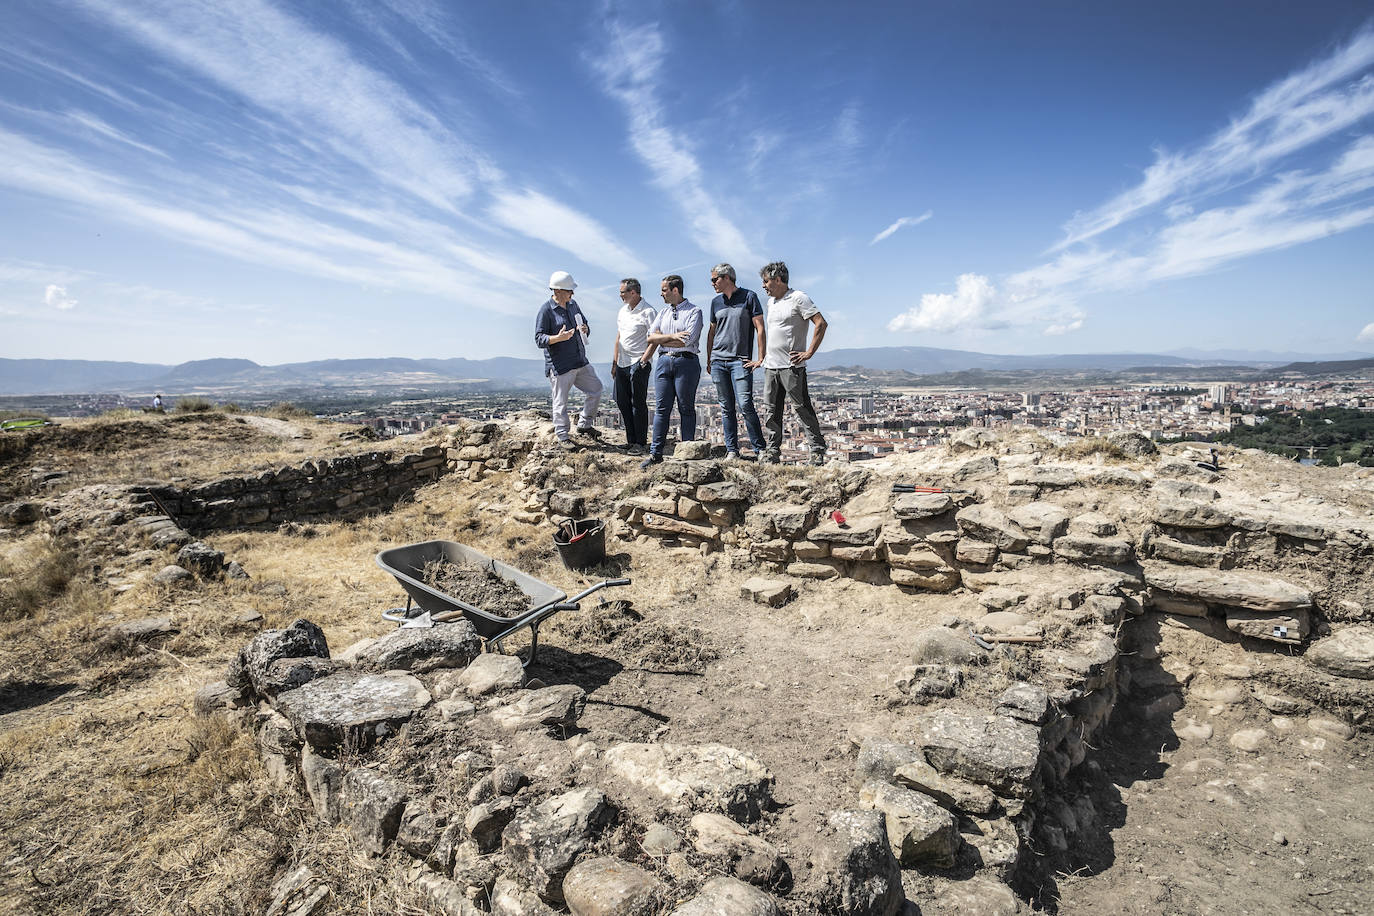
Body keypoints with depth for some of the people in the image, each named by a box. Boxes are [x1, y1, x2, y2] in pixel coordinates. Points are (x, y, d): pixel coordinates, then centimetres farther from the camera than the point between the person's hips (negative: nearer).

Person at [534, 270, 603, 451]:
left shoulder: (573, 304, 11)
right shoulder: (546, 310, -11)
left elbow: (586, 325, 23)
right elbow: (539, 339, -15)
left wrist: (585, 330, -2)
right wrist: (558, 338, -32)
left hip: (580, 362, 8)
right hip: (560, 366, -8)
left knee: (595, 389, 13)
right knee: (561, 402, 0)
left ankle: (584, 424, 29)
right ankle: (562, 437, 14)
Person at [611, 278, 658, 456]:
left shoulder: (648, 312, -8)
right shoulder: (622, 311, 16)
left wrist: (643, 361, -17)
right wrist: (614, 363, 15)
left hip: (639, 364, -8)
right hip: (622, 364, 8)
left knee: (638, 404, -4)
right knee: (622, 402, 9)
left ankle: (640, 443, 4)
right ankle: (631, 440, 19)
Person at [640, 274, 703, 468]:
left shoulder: (694, 312, 0)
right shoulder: (663, 313, 19)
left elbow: (688, 340, -12)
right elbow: (651, 337, 8)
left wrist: (663, 340, -1)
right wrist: (672, 336, -7)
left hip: (686, 362, -5)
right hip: (664, 361, 5)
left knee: (686, 408, 1)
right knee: (661, 408, 3)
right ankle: (656, 452, 6)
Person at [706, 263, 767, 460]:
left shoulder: (748, 297, 1)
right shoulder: (716, 302, 15)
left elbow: (760, 328, -2)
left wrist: (761, 359, -8)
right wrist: (708, 360, 17)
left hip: (740, 361, -5)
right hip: (718, 360, 5)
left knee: (745, 405, -13)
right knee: (726, 408, 5)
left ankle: (760, 448, -2)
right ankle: (732, 450, 11)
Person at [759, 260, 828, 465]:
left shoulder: (798, 298, -6)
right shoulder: (771, 302, 17)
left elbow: (821, 324, -12)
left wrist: (809, 352, -14)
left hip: (791, 366, -7)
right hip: (770, 366, 7)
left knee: (802, 408, -4)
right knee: (772, 410, 8)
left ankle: (818, 450, 3)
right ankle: (773, 451, 15)